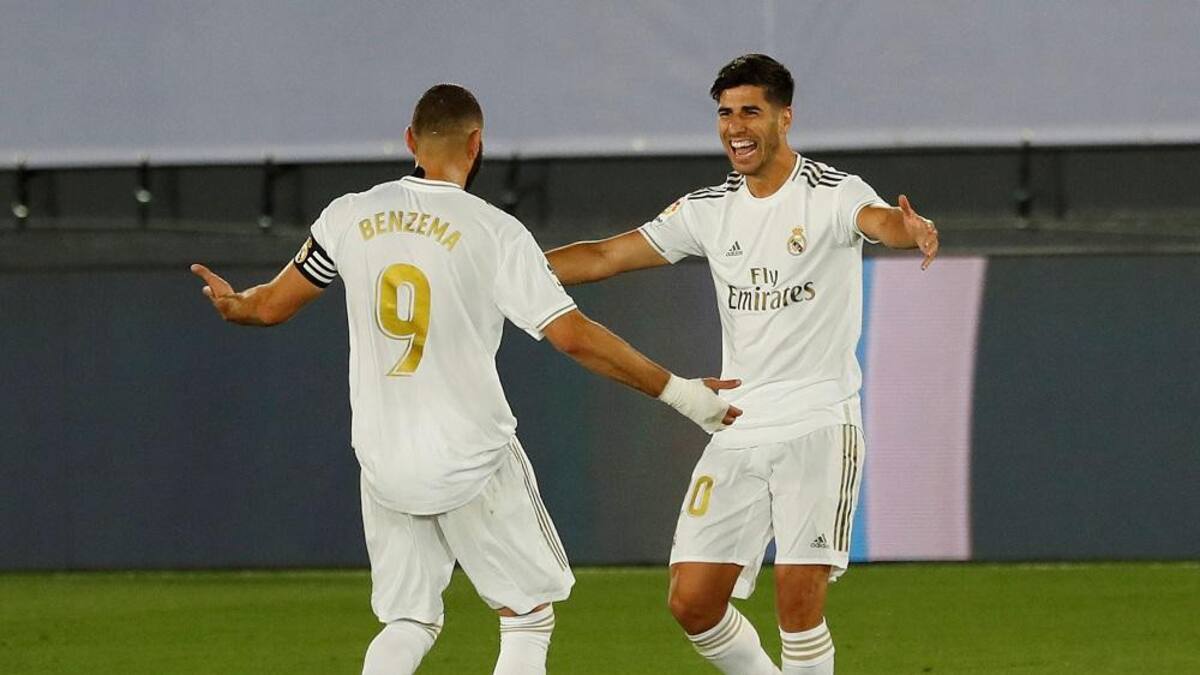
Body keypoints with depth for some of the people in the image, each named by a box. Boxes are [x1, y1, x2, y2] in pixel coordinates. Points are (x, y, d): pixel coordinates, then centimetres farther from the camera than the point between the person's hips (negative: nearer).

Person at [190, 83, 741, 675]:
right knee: (528, 613, 9)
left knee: (408, 622, 15)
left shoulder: (351, 216, 1)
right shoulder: (495, 232, -11)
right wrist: (679, 392, -8)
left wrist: (233, 304, 35)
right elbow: (574, 337, -15)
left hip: (384, 464, 4)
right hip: (472, 462, -4)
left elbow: (274, 305, 11)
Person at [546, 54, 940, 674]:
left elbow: (878, 219, -29)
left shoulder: (833, 194, -7)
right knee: (692, 601, 0)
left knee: (798, 596, -15)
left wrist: (911, 228, -54)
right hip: (738, 431, 5)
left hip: (818, 425, -5)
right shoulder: (710, 210, 10)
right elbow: (605, 257, 14)